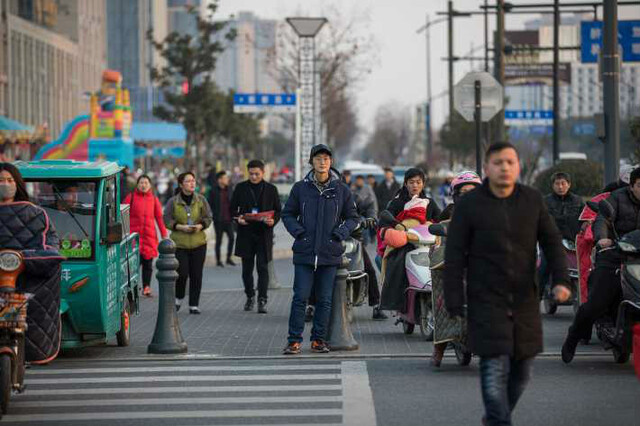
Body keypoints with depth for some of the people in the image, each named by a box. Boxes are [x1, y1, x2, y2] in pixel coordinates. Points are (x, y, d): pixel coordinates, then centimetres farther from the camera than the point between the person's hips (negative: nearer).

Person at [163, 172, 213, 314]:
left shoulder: (201, 200, 5)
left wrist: (200, 226, -13)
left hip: (198, 243, 2)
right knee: (182, 273, -8)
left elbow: (208, 218, 7)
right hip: (179, 242, -2)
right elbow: (167, 220, -1)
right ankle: (178, 298, 20)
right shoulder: (173, 201, -1)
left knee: (196, 275, 1)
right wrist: (181, 227, -16)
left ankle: (194, 305, 10)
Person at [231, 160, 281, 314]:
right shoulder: (241, 188, 7)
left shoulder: (271, 189, 5)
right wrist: (238, 218, -10)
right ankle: (250, 296, 25)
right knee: (247, 267, 9)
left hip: (264, 233, -2)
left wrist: (273, 221, -13)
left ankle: (262, 300, -5)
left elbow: (278, 210, 8)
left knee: (263, 267, -6)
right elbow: (233, 208, 10)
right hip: (246, 233, 2)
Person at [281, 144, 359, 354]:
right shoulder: (300, 188, 4)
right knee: (300, 297, -4)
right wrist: (297, 231, -5)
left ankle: (319, 339, 14)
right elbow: (288, 214, 12)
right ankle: (294, 340, 1)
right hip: (304, 252, -1)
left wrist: (340, 233, -4)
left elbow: (352, 217, 13)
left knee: (325, 300, 5)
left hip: (330, 253, 1)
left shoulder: (341, 190, 5)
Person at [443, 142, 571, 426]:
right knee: (495, 369, -12)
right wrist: (454, 307, -12)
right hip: (485, 302, -4)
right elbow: (454, 258, -8)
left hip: (524, 301, 4)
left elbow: (552, 242, 2)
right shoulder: (468, 205, -9)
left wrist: (561, 281, -15)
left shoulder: (532, 200, -1)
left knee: (521, 370, 12)